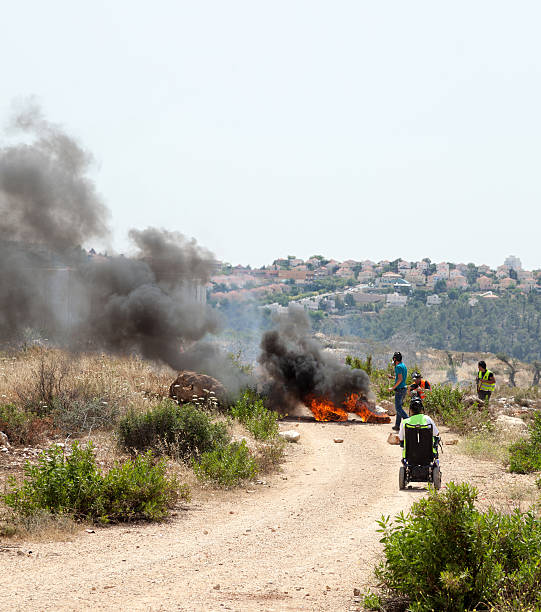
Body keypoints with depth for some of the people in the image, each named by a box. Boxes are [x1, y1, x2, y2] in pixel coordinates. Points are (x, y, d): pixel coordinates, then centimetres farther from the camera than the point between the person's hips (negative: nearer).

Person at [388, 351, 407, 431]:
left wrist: (393, 388, -18)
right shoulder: (404, 366, 14)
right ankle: (397, 425, 17)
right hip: (404, 388, 10)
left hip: (399, 389, -10)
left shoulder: (398, 367, -15)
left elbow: (400, 379, -23)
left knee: (398, 408, -8)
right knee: (399, 407, 14)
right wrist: (392, 377, 30)